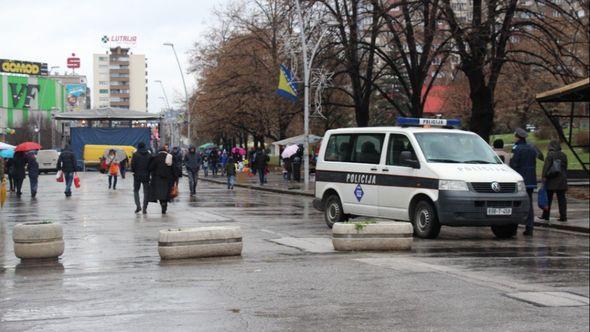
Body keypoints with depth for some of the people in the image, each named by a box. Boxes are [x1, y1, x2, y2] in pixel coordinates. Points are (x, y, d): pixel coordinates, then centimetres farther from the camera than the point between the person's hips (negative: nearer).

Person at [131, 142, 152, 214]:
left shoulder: (135, 155, -6)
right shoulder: (149, 155, 2)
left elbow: (132, 165, -9)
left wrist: (133, 171, 9)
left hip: (137, 176, -2)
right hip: (146, 176, 2)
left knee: (136, 190, 13)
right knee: (146, 192, 7)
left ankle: (138, 206, -4)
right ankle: (144, 208, 2)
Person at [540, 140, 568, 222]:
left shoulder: (550, 155, -8)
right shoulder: (563, 156, 6)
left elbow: (546, 167, -13)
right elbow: (565, 168, 13)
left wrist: (544, 177, -12)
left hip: (551, 181, -3)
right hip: (561, 181, 3)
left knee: (548, 198, 7)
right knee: (561, 198, 4)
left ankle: (545, 215, 13)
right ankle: (563, 216, 1)